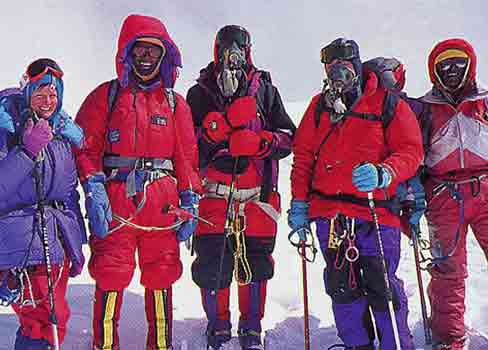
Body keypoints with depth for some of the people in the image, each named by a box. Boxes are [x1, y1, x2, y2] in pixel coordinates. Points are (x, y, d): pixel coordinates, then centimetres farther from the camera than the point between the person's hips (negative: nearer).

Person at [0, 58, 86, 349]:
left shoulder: (64, 132, 12)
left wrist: (76, 244, 17)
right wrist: (27, 151, -24)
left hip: (57, 240, 7)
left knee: (54, 319, 12)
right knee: (47, 323, -12)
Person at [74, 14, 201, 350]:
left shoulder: (175, 104, 13)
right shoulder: (106, 96, 6)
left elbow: (187, 158, 13)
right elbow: (85, 148, 2)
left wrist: (190, 204, 6)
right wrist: (94, 191, -10)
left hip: (162, 208, 2)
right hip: (115, 206, -2)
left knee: (160, 280, 8)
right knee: (111, 279, -4)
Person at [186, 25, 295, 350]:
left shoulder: (266, 90, 11)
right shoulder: (200, 93, 9)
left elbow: (288, 137, 7)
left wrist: (258, 142, -12)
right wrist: (223, 122, -14)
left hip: (258, 192, 1)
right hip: (215, 192, -1)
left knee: (255, 262, 6)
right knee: (212, 262, -2)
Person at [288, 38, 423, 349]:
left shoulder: (389, 104, 0)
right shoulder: (320, 106, 13)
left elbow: (411, 151, -3)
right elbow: (303, 155, 14)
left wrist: (383, 173, -22)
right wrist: (299, 203, 8)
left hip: (377, 212, -4)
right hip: (328, 210, 4)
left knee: (381, 288, -4)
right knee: (342, 288, 8)